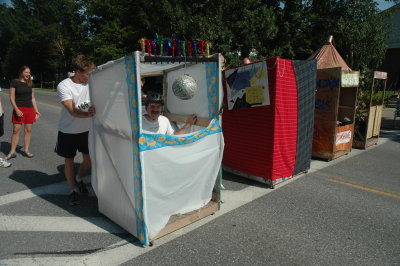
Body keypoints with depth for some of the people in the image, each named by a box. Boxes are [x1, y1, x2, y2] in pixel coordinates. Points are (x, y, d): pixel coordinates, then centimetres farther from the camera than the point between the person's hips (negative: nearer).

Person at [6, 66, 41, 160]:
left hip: (30, 109, 4)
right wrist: (16, 110, -16)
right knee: (16, 130, -2)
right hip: (19, 109, -4)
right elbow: (11, 98, -6)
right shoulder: (14, 82, -3)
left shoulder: (30, 83, 10)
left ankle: (26, 150, 14)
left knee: (28, 130, 5)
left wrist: (36, 110, 9)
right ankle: (12, 152, 6)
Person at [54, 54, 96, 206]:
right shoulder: (64, 86, -16)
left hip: (86, 129, 3)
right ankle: (73, 190, 28)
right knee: (69, 160, 9)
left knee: (89, 160, 10)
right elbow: (72, 110, -25)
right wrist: (88, 114, -43)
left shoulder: (91, 83, -4)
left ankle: (78, 179, 40)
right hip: (68, 131, -3)